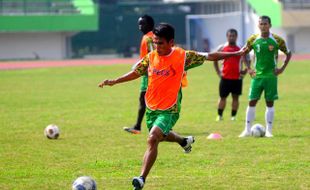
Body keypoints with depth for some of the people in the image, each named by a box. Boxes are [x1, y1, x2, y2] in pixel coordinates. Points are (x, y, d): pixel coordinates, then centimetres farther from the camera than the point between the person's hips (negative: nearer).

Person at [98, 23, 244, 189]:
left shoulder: (183, 56, -12)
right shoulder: (151, 57, 0)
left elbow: (208, 56, -3)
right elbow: (135, 73, 12)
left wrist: (236, 54, -1)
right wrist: (114, 81, 4)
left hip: (169, 110, -6)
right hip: (151, 107, 6)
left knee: (153, 138, -24)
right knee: (162, 136, 26)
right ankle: (184, 141, 60)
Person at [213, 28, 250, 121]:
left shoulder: (241, 49, 2)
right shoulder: (222, 48, 4)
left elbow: (248, 61, 7)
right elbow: (215, 60, 12)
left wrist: (245, 71, -7)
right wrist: (218, 72, 4)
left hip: (237, 78, 0)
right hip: (225, 77, 0)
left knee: (235, 97, 3)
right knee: (222, 96, 5)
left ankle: (233, 116, 10)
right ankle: (219, 115, 13)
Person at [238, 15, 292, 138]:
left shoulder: (277, 40, -4)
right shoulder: (253, 40, 0)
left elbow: (288, 53, 7)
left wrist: (282, 68, -2)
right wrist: (248, 69, 5)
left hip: (271, 76, -1)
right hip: (257, 76, 1)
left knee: (270, 103, 1)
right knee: (252, 102, -1)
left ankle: (269, 131, 6)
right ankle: (247, 130, 4)